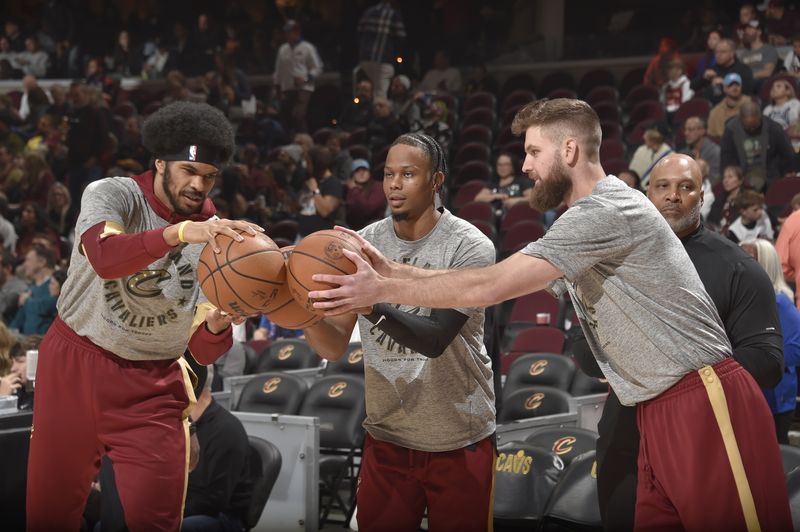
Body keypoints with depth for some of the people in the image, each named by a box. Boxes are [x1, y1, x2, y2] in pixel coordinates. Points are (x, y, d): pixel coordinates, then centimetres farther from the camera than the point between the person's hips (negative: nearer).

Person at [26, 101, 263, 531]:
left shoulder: (218, 237, -2)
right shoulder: (112, 194, -10)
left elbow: (202, 350, -4)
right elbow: (105, 258, -34)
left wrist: (218, 324, -27)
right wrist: (181, 232, -48)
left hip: (153, 384, 2)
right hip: (74, 364, -2)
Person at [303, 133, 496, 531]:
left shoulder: (469, 246, -14)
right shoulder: (365, 243, -1)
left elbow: (434, 339, -24)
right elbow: (334, 348, -3)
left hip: (459, 441, -3)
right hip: (386, 437, 4)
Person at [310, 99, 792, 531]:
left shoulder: (609, 209, -15)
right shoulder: (586, 223, 19)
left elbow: (489, 288, -17)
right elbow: (500, 282, 17)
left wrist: (382, 290, -11)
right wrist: (395, 276, 11)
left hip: (706, 406, -10)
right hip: (661, 412, 10)